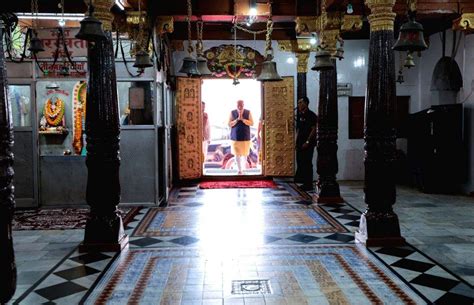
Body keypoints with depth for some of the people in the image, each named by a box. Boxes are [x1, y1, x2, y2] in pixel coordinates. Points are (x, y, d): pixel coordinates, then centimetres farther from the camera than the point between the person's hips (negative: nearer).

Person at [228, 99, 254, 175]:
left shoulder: (248, 112, 0)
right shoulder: (232, 112, -1)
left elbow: (252, 123, -5)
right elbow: (229, 124, -4)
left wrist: (242, 119, -16)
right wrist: (237, 119, -17)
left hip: (245, 137, 0)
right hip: (235, 137, 0)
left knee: (244, 153, 3)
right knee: (237, 154, 0)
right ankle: (239, 170, 9)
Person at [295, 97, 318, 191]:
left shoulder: (311, 115, -9)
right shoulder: (300, 115, 15)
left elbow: (314, 130, -14)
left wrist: (307, 142, -18)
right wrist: (297, 142, 13)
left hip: (308, 144, -8)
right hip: (300, 144, 8)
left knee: (307, 164, -5)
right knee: (300, 163, 10)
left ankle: (308, 185, 1)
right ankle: (304, 183, 19)